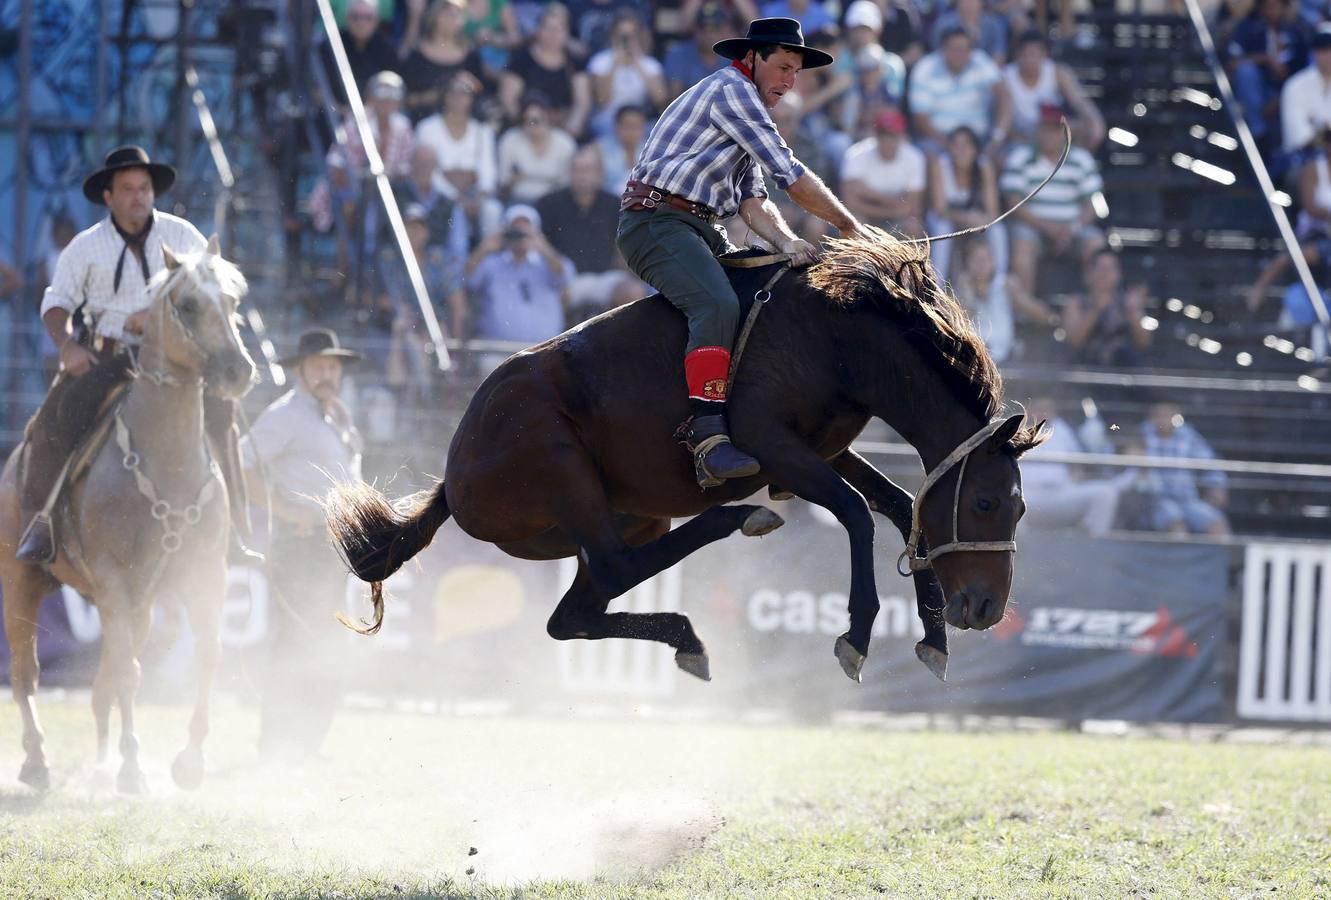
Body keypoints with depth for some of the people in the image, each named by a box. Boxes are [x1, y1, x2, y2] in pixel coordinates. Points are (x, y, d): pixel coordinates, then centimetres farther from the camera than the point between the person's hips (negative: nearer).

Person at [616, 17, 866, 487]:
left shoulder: (745, 109, 25)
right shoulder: (730, 88, -7)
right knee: (718, 305, -32)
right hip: (656, 222, -11)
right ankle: (708, 437, -41)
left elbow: (753, 200, 14)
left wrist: (787, 241, -6)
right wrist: (851, 227, -4)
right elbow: (787, 172, -11)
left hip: (699, 231, 11)